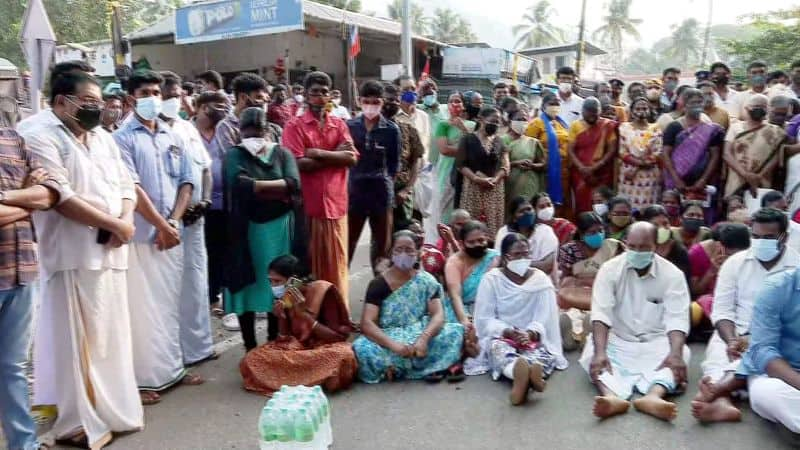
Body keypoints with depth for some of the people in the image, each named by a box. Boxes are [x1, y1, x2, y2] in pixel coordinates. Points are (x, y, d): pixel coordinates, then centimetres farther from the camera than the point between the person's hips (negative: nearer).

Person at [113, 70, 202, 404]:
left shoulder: (174, 138, 12)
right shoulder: (123, 139, -4)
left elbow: (186, 183, 8)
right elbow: (132, 188, -12)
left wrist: (173, 223, -5)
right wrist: (161, 225, -13)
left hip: (171, 233, 5)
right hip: (140, 235, -5)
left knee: (170, 303, 12)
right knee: (141, 306, 0)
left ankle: (173, 367, 24)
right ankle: (143, 378, 9)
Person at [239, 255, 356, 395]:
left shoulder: (323, 291, -15)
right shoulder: (285, 296, -1)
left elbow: (338, 337, -17)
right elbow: (284, 339, 4)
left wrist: (304, 314, -24)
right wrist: (281, 317, -15)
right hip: (296, 350, 5)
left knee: (343, 355, -39)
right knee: (250, 360, -16)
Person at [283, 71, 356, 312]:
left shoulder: (340, 125, 12)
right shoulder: (294, 126, 0)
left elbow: (352, 158, -1)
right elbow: (298, 164, -13)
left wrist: (318, 153, -11)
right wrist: (335, 155, -8)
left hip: (335, 203, 3)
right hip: (307, 204, -3)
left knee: (336, 261, 8)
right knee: (309, 262, 4)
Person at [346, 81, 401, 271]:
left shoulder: (391, 129, -1)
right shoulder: (349, 126, 0)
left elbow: (394, 163, 5)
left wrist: (385, 181, 1)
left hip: (381, 191, 0)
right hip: (354, 189, 0)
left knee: (381, 241, 11)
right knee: (347, 239, 5)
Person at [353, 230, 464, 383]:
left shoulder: (427, 281, 1)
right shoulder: (378, 284, -5)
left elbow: (438, 315, -9)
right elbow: (367, 323, -15)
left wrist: (424, 338, -30)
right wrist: (393, 344, -32)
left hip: (420, 337, 2)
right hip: (389, 339, -2)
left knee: (457, 331, -21)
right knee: (361, 348, -32)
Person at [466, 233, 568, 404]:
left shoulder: (540, 279, 3)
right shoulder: (491, 279, -2)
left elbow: (543, 319, -4)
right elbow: (485, 319, -6)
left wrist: (530, 334, -24)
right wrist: (510, 332, -21)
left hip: (532, 339, 2)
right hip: (500, 337, -1)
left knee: (541, 353, -32)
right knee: (498, 348, -35)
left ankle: (523, 378, -67)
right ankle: (528, 377, -68)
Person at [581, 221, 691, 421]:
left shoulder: (672, 274, -5)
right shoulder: (610, 269, -6)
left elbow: (677, 318, -15)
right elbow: (601, 314, -16)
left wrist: (675, 354, -35)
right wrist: (600, 352, -33)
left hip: (656, 342, 0)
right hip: (618, 340, 0)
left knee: (681, 355, -30)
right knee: (592, 355, -29)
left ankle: (653, 397, -56)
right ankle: (612, 397, -56)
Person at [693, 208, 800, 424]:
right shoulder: (735, 262, 7)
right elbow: (722, 310, 3)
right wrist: (731, 340, -17)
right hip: (735, 335, 2)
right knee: (718, 350, -30)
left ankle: (716, 387, -54)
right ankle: (721, 401, -57)